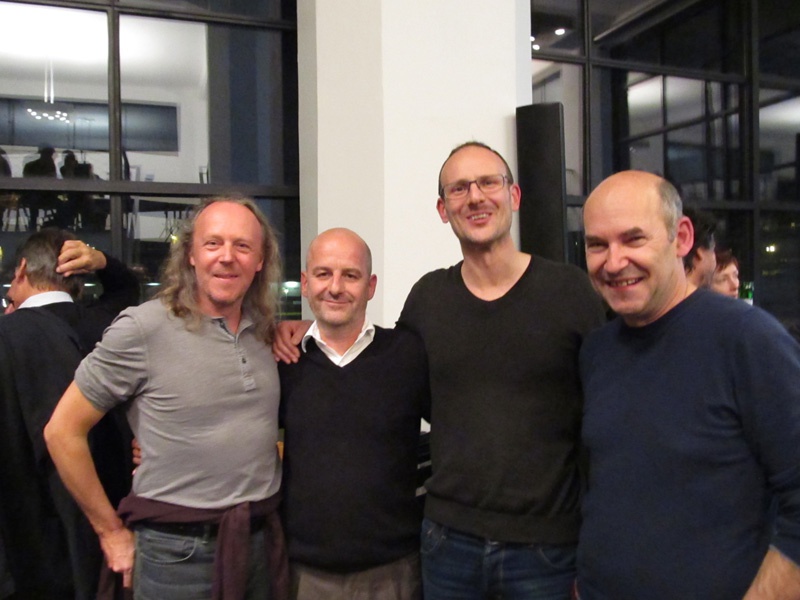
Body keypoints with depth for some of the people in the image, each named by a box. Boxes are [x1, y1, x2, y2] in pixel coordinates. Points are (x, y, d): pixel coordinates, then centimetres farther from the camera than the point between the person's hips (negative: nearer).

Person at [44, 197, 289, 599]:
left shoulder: (265, 330, 2)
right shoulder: (142, 328, -13)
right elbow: (62, 432, -6)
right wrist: (112, 533, -2)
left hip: (264, 541, 5)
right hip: (178, 549, -4)